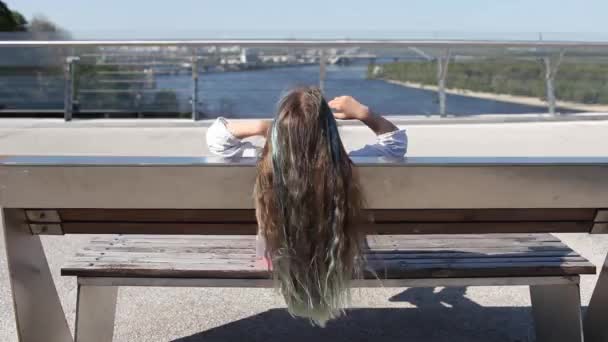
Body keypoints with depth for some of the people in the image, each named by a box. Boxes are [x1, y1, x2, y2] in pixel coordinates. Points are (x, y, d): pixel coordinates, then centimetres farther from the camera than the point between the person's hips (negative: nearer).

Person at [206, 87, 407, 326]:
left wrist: (260, 126, -22)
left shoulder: (265, 167, -35)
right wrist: (363, 113, -21)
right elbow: (396, 142, -15)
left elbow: (215, 136, -17)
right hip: (340, 264, 0)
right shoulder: (348, 170, -35)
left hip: (285, 263, 0)